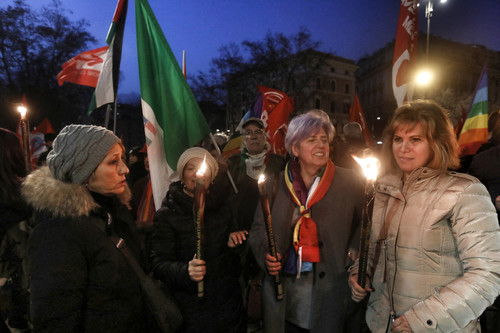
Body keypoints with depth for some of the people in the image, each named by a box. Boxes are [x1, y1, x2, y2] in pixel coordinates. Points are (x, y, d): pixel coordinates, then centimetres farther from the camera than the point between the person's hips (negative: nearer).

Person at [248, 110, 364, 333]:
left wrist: (353, 257, -10)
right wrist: (266, 255, -8)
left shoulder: (349, 182, -1)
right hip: (282, 287, 2)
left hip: (328, 290, -1)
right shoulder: (275, 184, 4)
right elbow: (258, 229, 8)